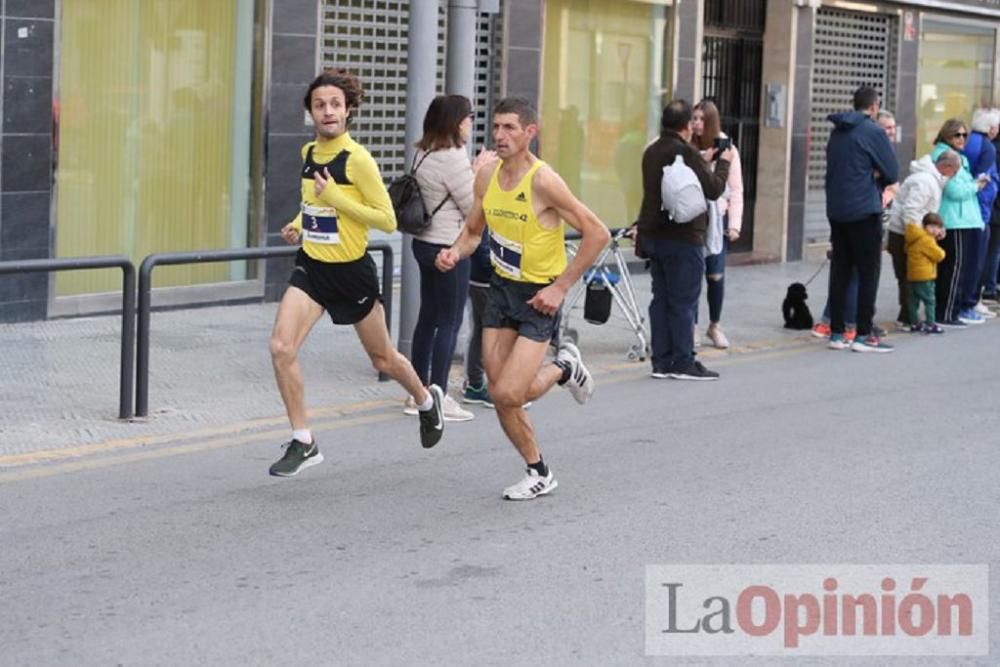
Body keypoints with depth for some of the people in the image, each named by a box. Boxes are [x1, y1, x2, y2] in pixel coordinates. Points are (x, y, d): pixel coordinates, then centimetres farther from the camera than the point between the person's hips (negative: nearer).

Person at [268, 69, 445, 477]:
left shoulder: (357, 159, -17)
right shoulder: (308, 152, 4)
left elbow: (388, 220, -17)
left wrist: (336, 198, -24)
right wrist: (297, 225, 5)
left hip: (352, 271, -5)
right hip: (311, 267, 5)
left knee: (382, 359, 14)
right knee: (281, 347, -16)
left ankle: (427, 400, 46)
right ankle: (303, 443, -4)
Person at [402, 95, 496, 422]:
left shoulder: (424, 153, 10)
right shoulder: (451, 157, -19)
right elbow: (474, 206, -15)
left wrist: (474, 170, 8)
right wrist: (480, 172, -5)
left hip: (425, 244, 9)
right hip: (449, 248, -9)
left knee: (428, 318, 14)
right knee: (449, 323, -3)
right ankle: (438, 398, 0)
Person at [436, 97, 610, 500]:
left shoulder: (543, 180, -21)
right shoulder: (486, 178, -1)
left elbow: (597, 234, -19)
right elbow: (473, 231, 15)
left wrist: (561, 287, -18)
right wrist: (455, 253, -8)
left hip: (539, 296, -6)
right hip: (502, 288, 6)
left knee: (508, 395, -16)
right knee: (500, 396, 4)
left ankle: (563, 368, 16)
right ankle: (539, 474, 25)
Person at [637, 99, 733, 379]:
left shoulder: (651, 152, 10)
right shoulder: (687, 152, -16)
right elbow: (714, 189, -13)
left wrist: (704, 161, 21)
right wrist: (723, 163, 3)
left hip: (653, 235, 8)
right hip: (682, 238, -8)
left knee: (661, 300, 11)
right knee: (683, 302, -3)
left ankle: (661, 361, 12)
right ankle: (683, 362, -1)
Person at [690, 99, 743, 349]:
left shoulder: (726, 149, 1)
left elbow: (736, 190, 4)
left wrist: (734, 225, -1)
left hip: (716, 218, 1)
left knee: (716, 275, 1)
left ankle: (714, 325, 20)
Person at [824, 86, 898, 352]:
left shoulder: (837, 132, 11)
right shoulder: (873, 132, -10)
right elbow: (892, 173, -9)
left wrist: (871, 175, 8)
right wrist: (876, 176, 10)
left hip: (836, 210, 7)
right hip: (864, 211, -6)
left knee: (840, 271, 9)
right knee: (868, 273, -1)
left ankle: (837, 333, 10)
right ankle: (864, 335, -2)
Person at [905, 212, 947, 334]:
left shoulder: (914, 239, 13)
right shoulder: (927, 240, -17)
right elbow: (938, 255, -16)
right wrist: (941, 252, 10)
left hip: (912, 275, 10)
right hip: (924, 275, -10)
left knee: (914, 300, 11)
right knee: (929, 300, -5)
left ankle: (915, 324, 16)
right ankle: (930, 324, -5)